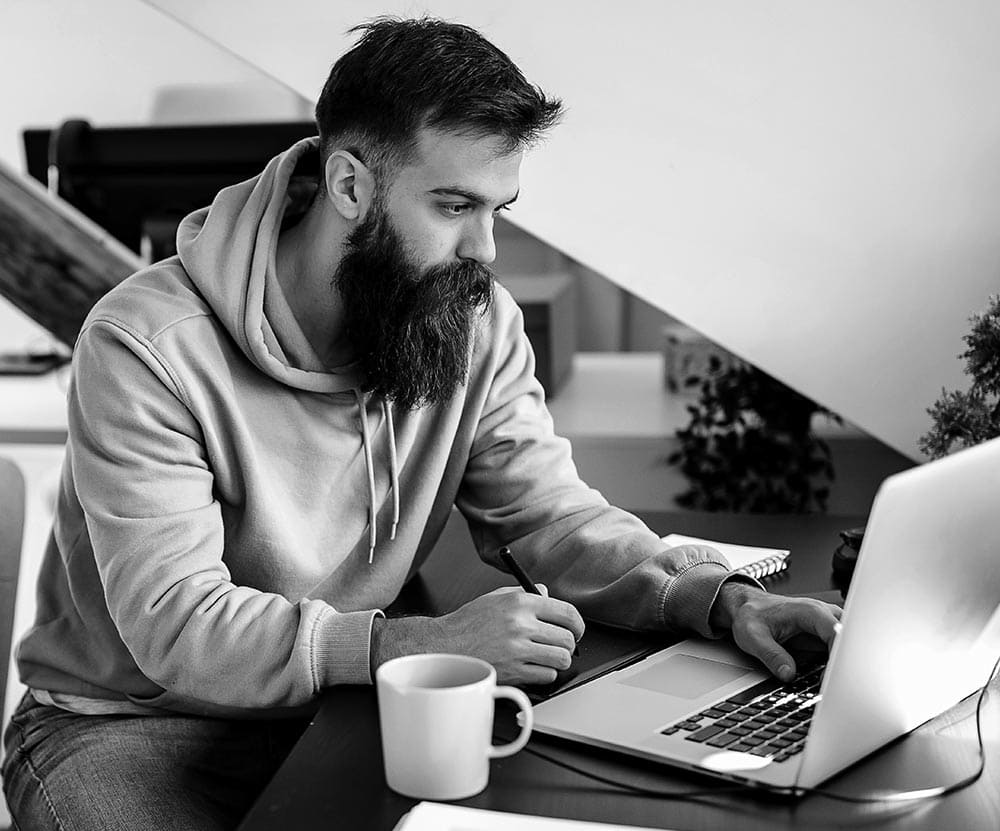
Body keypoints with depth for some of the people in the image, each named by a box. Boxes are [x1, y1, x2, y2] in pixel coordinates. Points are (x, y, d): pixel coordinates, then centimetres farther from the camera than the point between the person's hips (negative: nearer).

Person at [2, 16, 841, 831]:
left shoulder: (477, 325, -4)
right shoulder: (148, 344, -23)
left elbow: (553, 515, -4)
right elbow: (175, 624, -27)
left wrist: (720, 597, -21)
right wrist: (422, 643, -37)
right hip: (130, 727, -3)